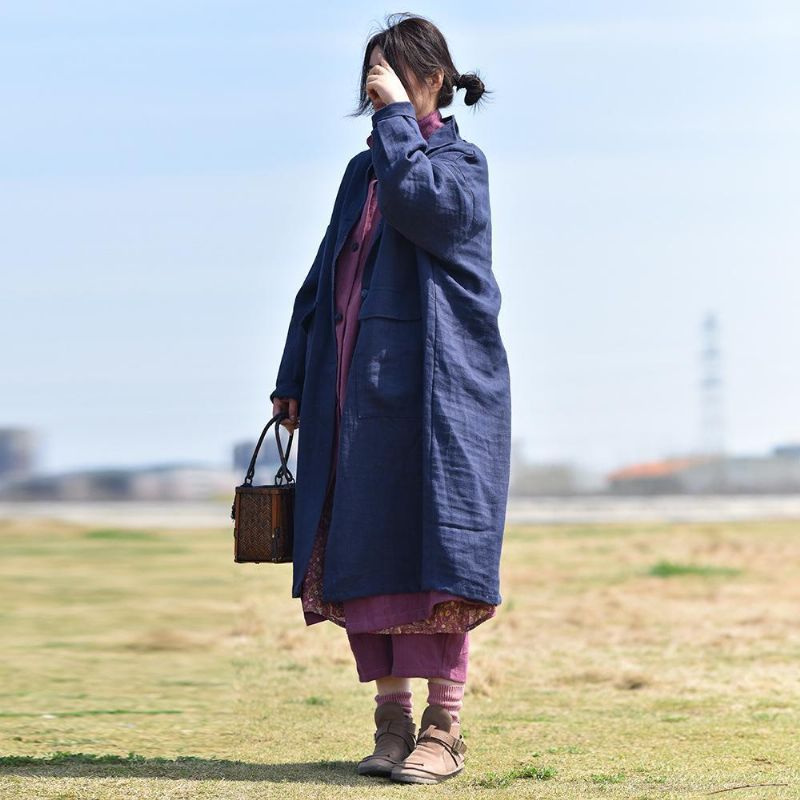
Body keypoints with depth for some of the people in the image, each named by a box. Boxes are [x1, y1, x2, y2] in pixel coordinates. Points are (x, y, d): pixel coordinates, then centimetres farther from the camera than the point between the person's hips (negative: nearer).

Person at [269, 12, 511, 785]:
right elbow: (323, 279, 20)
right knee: (358, 553, 3)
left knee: (429, 547, -9)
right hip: (353, 387, 6)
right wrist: (294, 378, 15)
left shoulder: (460, 161, 2)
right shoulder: (362, 171, 20)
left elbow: (420, 201, -22)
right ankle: (391, 720, 10)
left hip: (433, 386, -6)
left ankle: (443, 728, -6)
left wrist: (397, 116, -9)